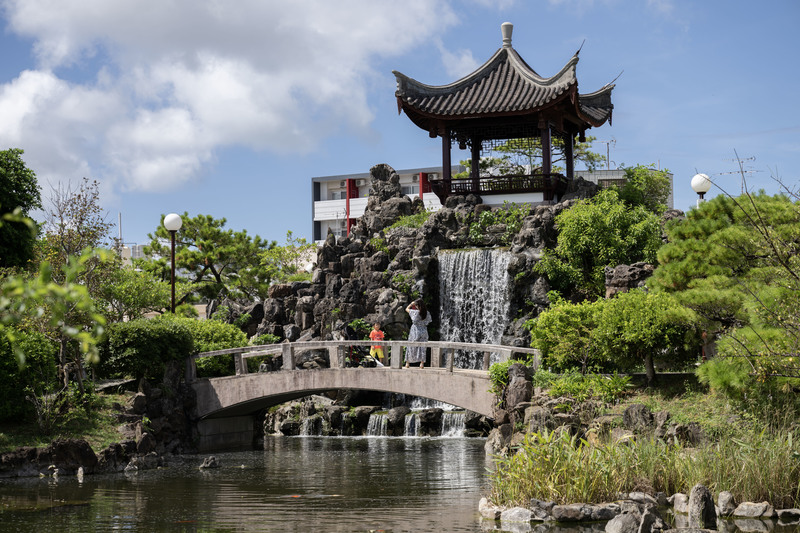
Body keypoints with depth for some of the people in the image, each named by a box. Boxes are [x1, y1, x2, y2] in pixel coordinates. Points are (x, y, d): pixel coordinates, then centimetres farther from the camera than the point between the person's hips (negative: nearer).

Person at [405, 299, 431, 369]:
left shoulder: (415, 312, -13)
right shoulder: (427, 313, -3)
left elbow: (407, 309, 0)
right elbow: (428, 322, 7)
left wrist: (411, 303, 15)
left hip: (415, 330, -3)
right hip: (424, 331, 3)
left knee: (411, 347, 8)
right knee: (422, 348, 7)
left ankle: (407, 363, 11)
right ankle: (422, 364, 2)